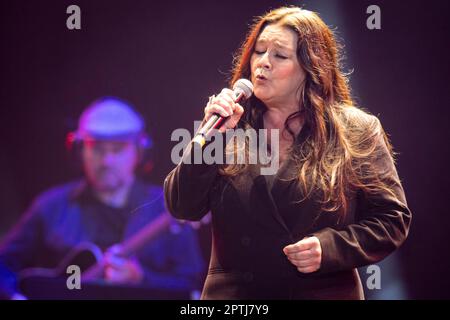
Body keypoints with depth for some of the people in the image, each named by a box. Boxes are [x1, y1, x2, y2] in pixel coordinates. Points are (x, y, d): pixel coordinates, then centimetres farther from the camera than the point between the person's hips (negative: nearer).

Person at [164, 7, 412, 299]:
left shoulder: (355, 132, -3)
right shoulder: (233, 128, 1)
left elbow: (392, 218, -2)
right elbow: (182, 207, -5)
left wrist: (331, 247, -17)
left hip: (322, 291, -1)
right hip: (232, 293, 2)